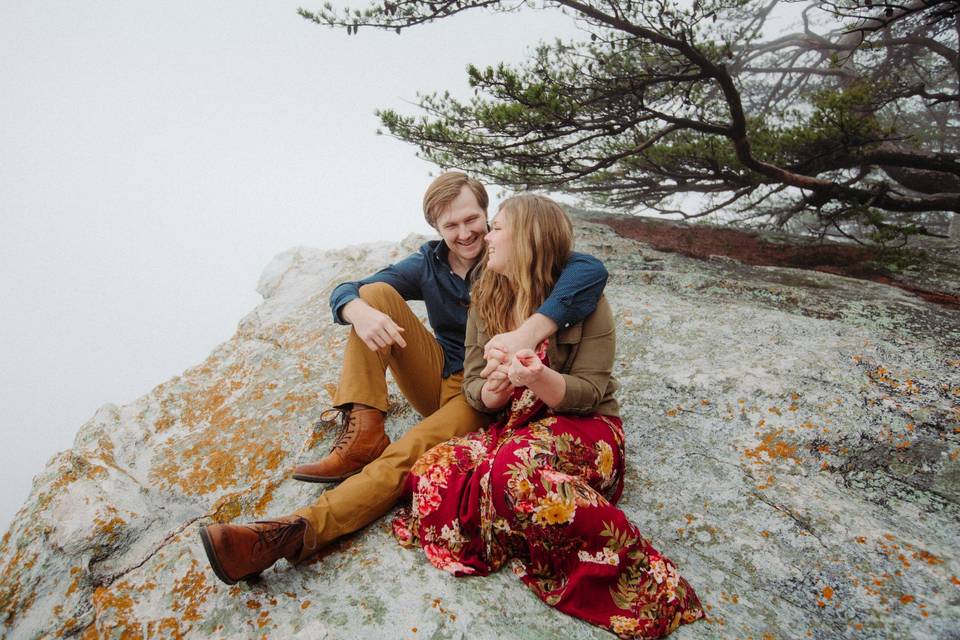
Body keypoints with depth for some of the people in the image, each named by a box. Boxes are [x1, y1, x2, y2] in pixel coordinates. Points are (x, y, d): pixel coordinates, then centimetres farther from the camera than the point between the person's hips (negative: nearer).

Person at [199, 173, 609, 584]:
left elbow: (590, 269, -30)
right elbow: (344, 292, -1)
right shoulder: (428, 264, 3)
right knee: (376, 292, -11)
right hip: (437, 377, 5)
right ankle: (362, 437, -22)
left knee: (408, 454, -34)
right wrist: (361, 312, -29)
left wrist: (528, 333, -46)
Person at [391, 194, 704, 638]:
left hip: (583, 428, -4)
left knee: (515, 467, -39)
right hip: (512, 429, 5)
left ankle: (630, 570, -25)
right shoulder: (486, 299, 7)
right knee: (433, 469, -24)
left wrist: (540, 379, -33)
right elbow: (472, 384, 6)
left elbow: (589, 393, -11)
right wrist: (490, 393, -20)